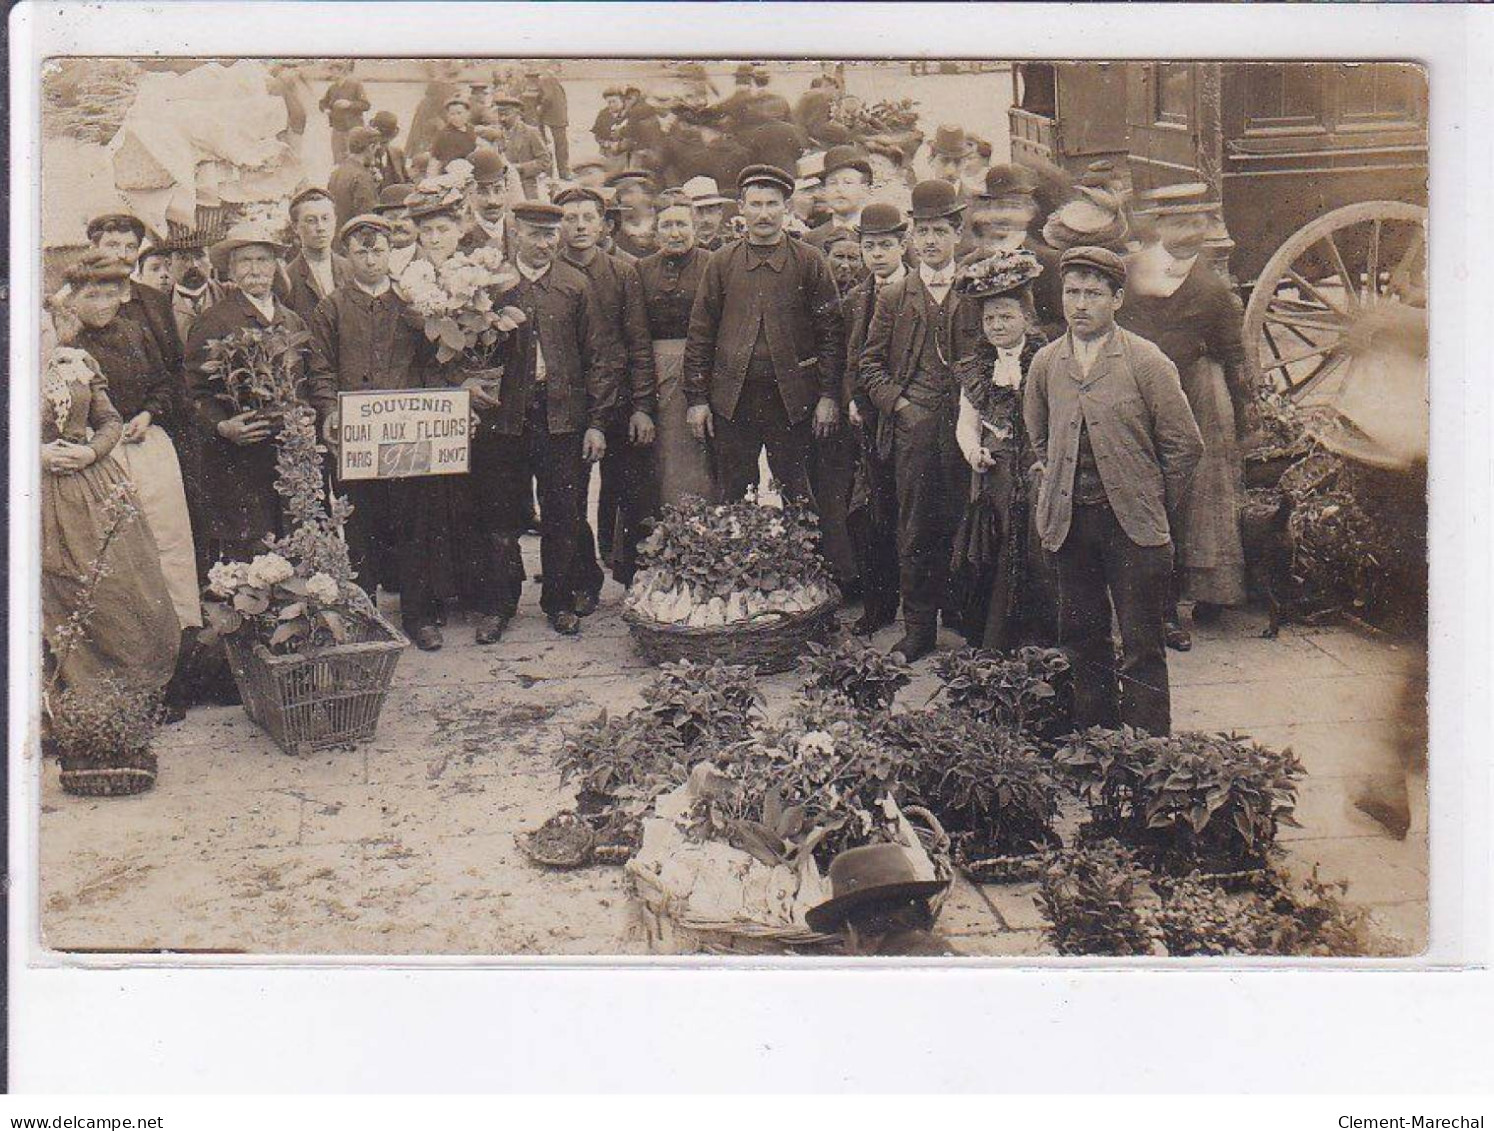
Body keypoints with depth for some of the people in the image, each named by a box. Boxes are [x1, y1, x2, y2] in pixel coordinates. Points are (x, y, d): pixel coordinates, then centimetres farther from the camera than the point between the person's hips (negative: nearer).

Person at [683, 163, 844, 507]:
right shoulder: (721, 263, 6)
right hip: (732, 398, 1)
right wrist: (697, 398, 1)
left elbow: (831, 333, 2)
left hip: (792, 399, -1)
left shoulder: (810, 262, 3)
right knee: (734, 498, 6)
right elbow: (699, 335, 6)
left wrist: (829, 395, -5)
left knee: (796, 498, 5)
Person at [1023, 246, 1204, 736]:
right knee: (1081, 637, 11)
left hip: (1133, 523, -4)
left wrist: (1155, 506, 2)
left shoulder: (1147, 361, -5)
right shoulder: (1045, 363, 7)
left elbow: (1185, 443, -1)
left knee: (1142, 645, -1)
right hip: (1067, 520, 4)